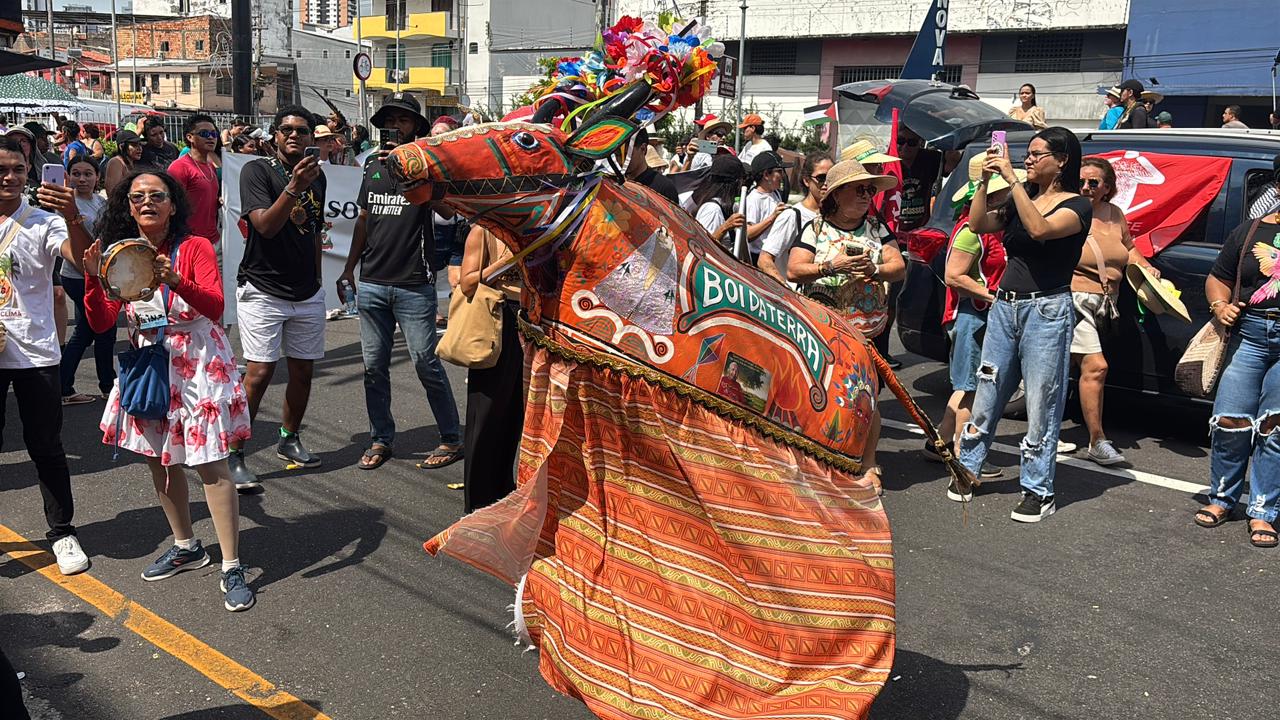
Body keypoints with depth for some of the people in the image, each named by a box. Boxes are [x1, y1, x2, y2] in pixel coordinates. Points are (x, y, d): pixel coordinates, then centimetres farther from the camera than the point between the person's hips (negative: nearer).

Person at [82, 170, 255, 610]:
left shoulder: (195, 248, -8)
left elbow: (215, 307, -20)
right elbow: (101, 323, 0)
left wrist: (176, 282, -36)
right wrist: (93, 278, -15)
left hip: (198, 363, -5)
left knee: (211, 464, -9)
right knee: (158, 459, 13)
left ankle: (232, 568, -3)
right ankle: (186, 548, 32)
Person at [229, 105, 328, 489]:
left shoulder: (316, 176, 11)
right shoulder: (257, 170, -8)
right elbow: (266, 225, -21)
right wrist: (294, 187, -32)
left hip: (307, 293, 6)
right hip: (263, 289, -6)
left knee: (303, 371, 10)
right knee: (259, 372, -11)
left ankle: (289, 440, 27)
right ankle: (234, 455, -4)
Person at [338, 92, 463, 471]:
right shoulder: (373, 166, 14)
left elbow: (447, 209, -19)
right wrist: (349, 268, 19)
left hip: (414, 284, -5)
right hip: (371, 283, 5)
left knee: (426, 363, -4)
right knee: (374, 366, 8)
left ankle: (452, 439, 8)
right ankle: (381, 439, 20)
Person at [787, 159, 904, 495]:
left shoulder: (876, 228, 13)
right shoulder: (815, 229, 3)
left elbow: (899, 267, 4)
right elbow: (793, 271, -8)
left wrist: (875, 270, -17)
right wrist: (831, 267, -21)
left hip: (867, 330, 2)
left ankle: (868, 466, 13)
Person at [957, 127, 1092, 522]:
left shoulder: (1077, 206, -4)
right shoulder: (1020, 199, 14)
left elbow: (1040, 229, -23)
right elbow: (978, 224, 3)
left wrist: (1011, 178, -23)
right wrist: (985, 180, -7)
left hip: (1046, 310, -6)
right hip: (1004, 306, 6)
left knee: (1041, 405, -1)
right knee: (986, 395, 11)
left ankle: (1039, 491, 7)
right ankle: (966, 469, 23)